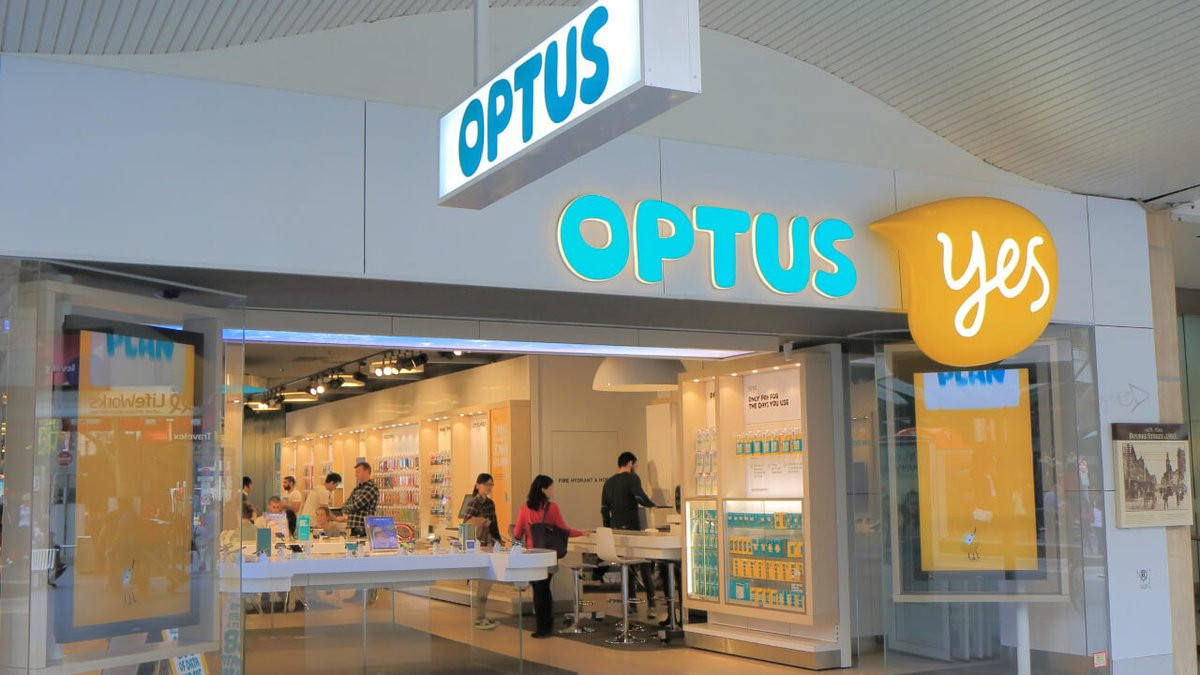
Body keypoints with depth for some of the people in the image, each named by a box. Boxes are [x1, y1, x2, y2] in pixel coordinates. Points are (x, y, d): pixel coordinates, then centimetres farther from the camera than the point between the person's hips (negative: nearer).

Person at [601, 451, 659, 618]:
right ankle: (651, 606, -7)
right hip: (632, 528, -6)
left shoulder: (608, 482, 14)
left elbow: (604, 509, 14)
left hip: (616, 530, 6)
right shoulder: (632, 478, -4)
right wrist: (653, 505, -2)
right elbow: (641, 498, -20)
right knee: (645, 568, -2)